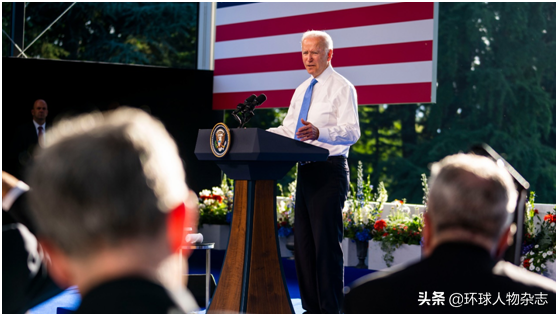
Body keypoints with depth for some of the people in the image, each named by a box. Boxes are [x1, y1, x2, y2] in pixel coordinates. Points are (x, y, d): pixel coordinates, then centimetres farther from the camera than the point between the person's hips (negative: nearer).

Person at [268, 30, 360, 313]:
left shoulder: (341, 88, -6)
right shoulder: (301, 90, 19)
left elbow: (351, 132, -17)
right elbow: (287, 129, 23)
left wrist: (319, 133, -35)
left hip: (329, 171, -8)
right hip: (305, 170, 8)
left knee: (327, 242, -8)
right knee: (303, 241, 10)